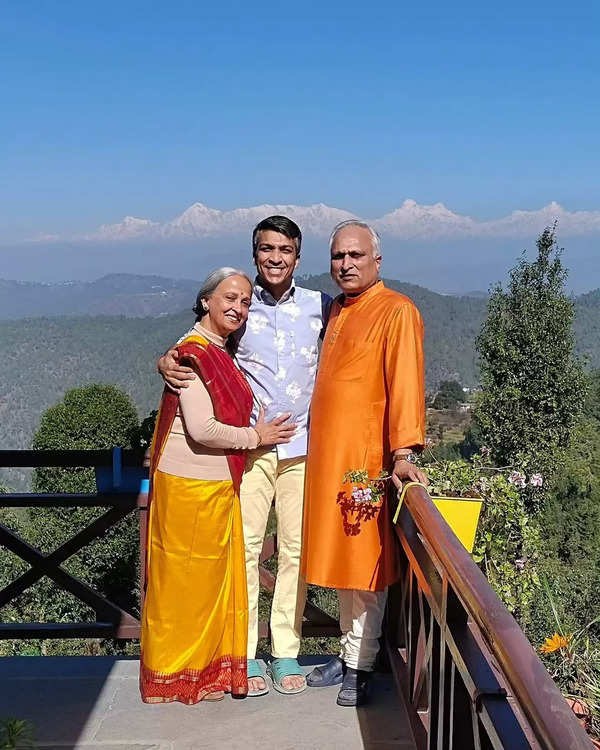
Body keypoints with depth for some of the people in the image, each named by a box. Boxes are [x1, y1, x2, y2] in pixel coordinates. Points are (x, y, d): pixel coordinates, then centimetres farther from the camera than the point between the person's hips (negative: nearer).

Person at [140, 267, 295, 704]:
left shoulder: (223, 353, 13)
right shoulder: (193, 352, -15)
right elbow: (202, 429, -22)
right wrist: (255, 436, -10)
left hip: (218, 485, 9)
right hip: (188, 486, -9)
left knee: (216, 580, 15)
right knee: (184, 581, 4)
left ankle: (210, 668, 28)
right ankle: (175, 676, 19)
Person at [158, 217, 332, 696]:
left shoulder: (320, 307, 7)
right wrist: (167, 362, -15)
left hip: (302, 444, 2)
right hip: (249, 445, -1)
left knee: (296, 549, 6)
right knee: (245, 545, -1)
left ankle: (287, 652, 18)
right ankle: (245, 655, 11)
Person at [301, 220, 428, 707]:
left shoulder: (396, 311, -8)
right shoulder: (337, 311, 16)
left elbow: (406, 384, -17)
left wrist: (403, 452, -25)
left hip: (367, 456, -8)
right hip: (329, 455, 8)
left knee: (364, 560, -1)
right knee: (341, 555, 13)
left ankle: (361, 667, 10)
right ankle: (348, 655, 25)